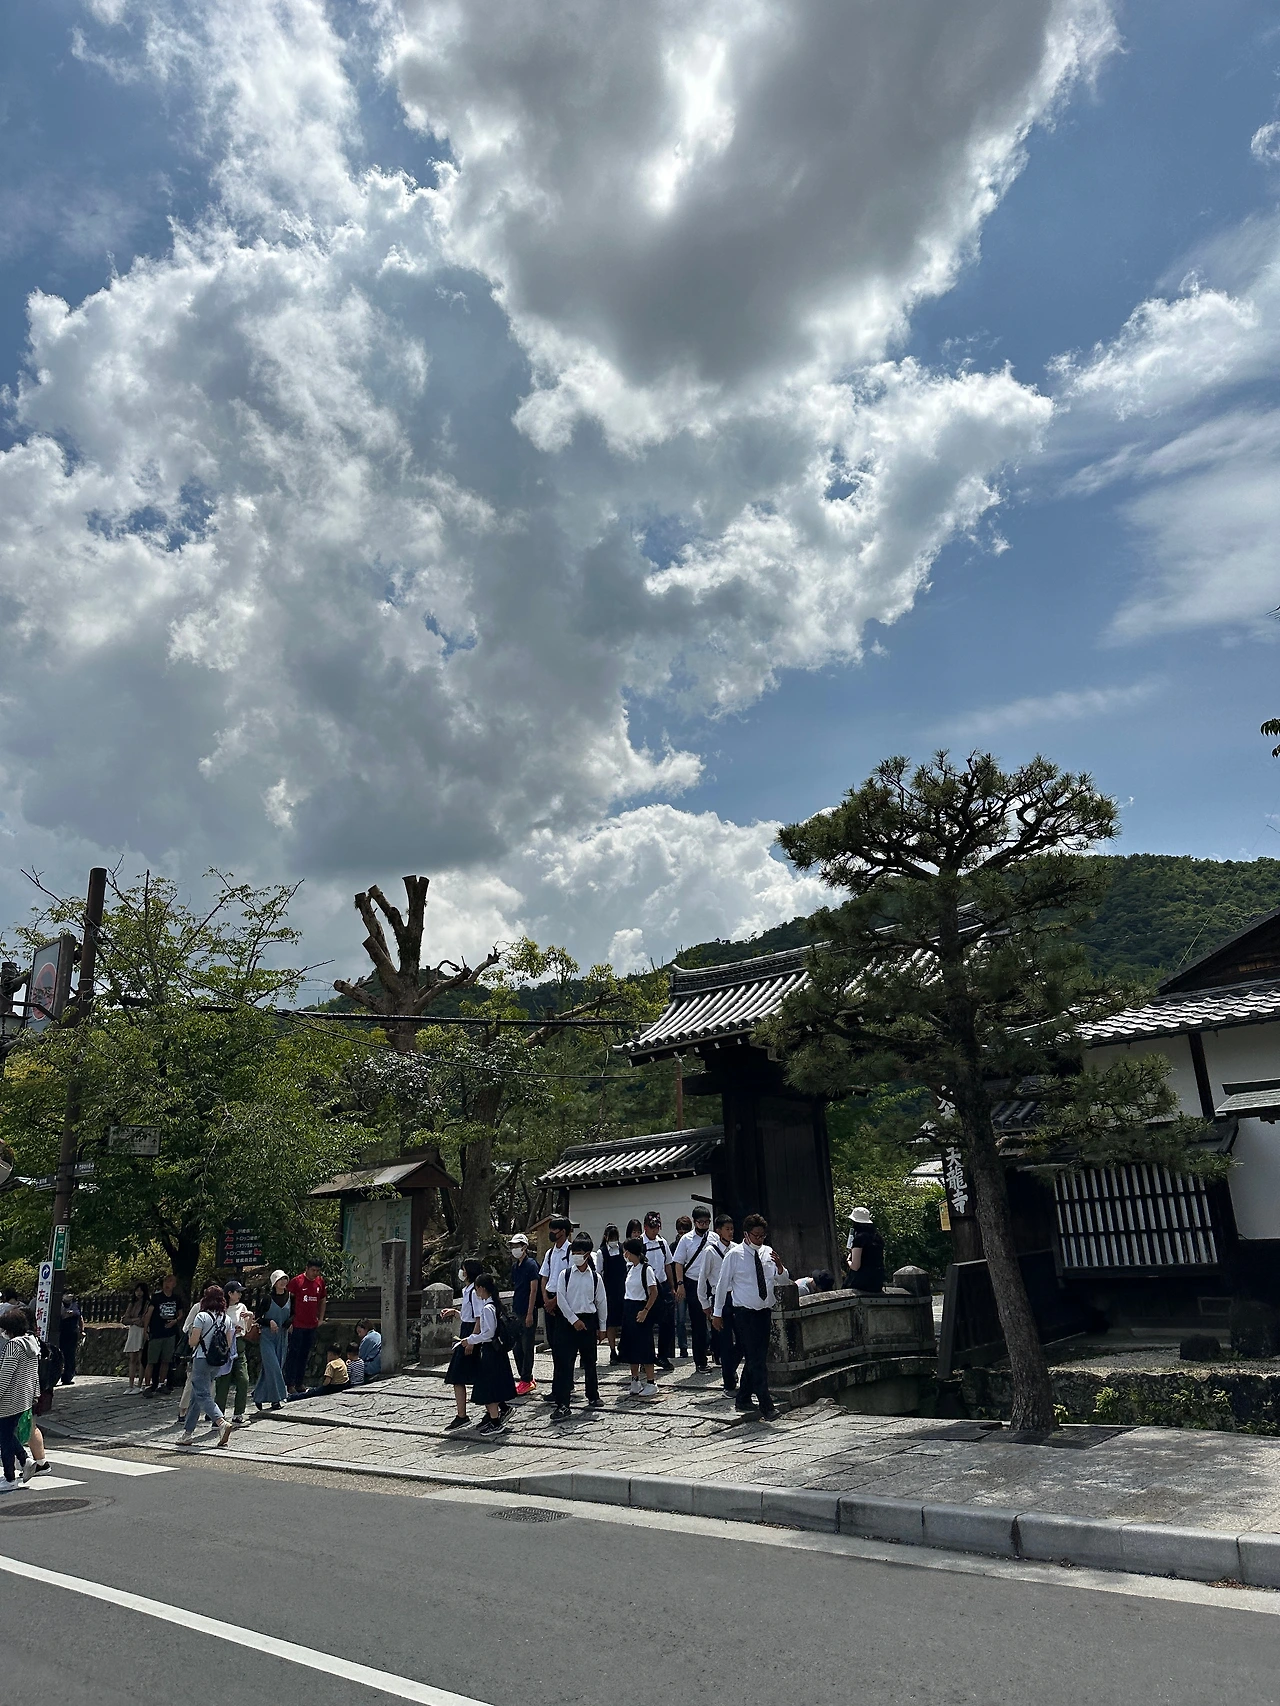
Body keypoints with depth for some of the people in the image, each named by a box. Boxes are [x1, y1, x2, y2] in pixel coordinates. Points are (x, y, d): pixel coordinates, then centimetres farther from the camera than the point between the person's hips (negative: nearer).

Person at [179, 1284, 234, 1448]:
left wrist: (190, 1335, 7)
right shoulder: (227, 1318, 5)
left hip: (202, 1360, -6)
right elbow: (229, 1344, 6)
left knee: (202, 1395, -6)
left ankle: (221, 1422, -25)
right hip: (218, 1363, 6)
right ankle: (189, 1433, 20)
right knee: (196, 1396, 17)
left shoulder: (202, 1316, -11)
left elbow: (193, 1341, -13)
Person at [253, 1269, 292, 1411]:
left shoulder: (289, 1298, 4)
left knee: (276, 1366, 6)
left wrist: (288, 1322, -8)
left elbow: (293, 1315, 12)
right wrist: (269, 1322, -19)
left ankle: (259, 1395, 21)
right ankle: (275, 1399, -4)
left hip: (283, 1337, 4)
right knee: (272, 1366, -12)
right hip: (267, 1336, -4)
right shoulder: (268, 1298, -6)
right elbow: (258, 1318, -3)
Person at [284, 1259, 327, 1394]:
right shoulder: (296, 1281, -9)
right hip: (297, 1325, -5)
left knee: (305, 1354, 10)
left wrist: (320, 1318, 14)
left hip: (312, 1325, 5)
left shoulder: (320, 1281, 7)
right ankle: (290, 1384, 5)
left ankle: (300, 1382, 18)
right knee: (294, 1354, -1)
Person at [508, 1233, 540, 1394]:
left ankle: (526, 1382, 9)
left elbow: (533, 1290, -15)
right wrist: (513, 1311, 16)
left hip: (527, 1313, -8)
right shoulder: (515, 1266, 11)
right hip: (517, 1312, 8)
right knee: (517, 1348, 12)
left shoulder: (531, 1265, -12)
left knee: (527, 1349, 0)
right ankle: (527, 1379, 23)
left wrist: (530, 1314, -17)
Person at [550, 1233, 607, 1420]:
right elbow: (561, 1300, -5)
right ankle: (562, 1405, -7)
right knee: (564, 1362, -8)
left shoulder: (595, 1277, 0)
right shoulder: (565, 1275, -2)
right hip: (569, 1321, -1)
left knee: (589, 1361, 14)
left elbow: (602, 1302, 6)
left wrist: (602, 1327, 9)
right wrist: (574, 1320, -11)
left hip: (588, 1321, 1)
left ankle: (593, 1396, 32)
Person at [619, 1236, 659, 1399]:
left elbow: (654, 1292, -15)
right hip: (628, 1309, 8)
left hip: (641, 1309, -8)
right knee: (630, 1345, 11)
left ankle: (651, 1383, 4)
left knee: (644, 1346, -4)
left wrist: (645, 1311, -18)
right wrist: (626, 1309, 10)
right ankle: (635, 1382, 21)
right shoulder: (629, 1268, 9)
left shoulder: (646, 1269, -14)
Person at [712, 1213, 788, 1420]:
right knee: (756, 1360, -10)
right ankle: (767, 1406, -10)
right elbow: (722, 1284, -2)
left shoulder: (767, 1253, 6)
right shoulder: (734, 1255, -8)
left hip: (764, 1312, 6)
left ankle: (743, 1400, 26)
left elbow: (782, 1279, 6)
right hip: (744, 1314, -6)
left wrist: (779, 1266, -17)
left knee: (755, 1359, 12)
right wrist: (718, 1313, 1)